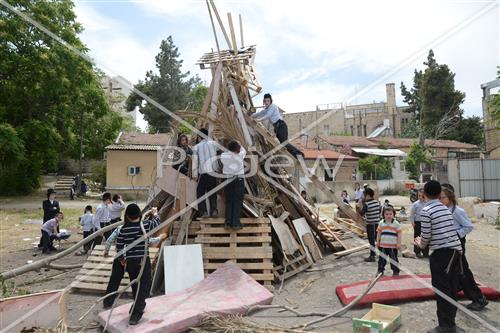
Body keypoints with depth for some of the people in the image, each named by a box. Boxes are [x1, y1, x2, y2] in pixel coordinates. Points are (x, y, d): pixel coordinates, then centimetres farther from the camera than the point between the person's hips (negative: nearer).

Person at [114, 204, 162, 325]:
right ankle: (135, 315, -3)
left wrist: (121, 259, 17)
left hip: (130, 262, 3)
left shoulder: (123, 229, -5)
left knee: (135, 286, 21)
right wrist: (155, 213, 29)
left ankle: (138, 307, 42)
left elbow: (118, 247, -1)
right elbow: (157, 223, 10)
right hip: (143, 261, -3)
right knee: (144, 287, 5)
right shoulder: (145, 225, -11)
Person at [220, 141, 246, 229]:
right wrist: (239, 145, 29)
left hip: (227, 180, 3)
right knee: (237, 201, 1)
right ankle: (236, 222, -1)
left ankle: (228, 222, 8)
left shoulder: (223, 155, -1)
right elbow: (244, 151, 13)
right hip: (239, 179, -3)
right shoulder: (240, 155, -6)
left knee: (229, 201, 10)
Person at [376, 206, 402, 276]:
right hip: (383, 245, 3)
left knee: (394, 259, 7)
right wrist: (378, 241, 10)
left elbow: (399, 233, -4)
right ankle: (380, 270, 24)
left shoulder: (396, 223, -5)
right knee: (382, 259, 12)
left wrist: (399, 243, -7)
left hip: (393, 246, -3)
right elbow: (379, 232, 12)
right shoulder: (381, 223, 4)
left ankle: (395, 271, 21)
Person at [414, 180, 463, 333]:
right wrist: (425, 240, 25)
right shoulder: (446, 208, 12)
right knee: (452, 288, 15)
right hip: (456, 250, 7)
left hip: (441, 252, -7)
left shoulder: (426, 211, -10)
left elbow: (426, 235, -10)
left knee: (442, 290, 2)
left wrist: (420, 244, 11)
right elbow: (444, 231, 15)